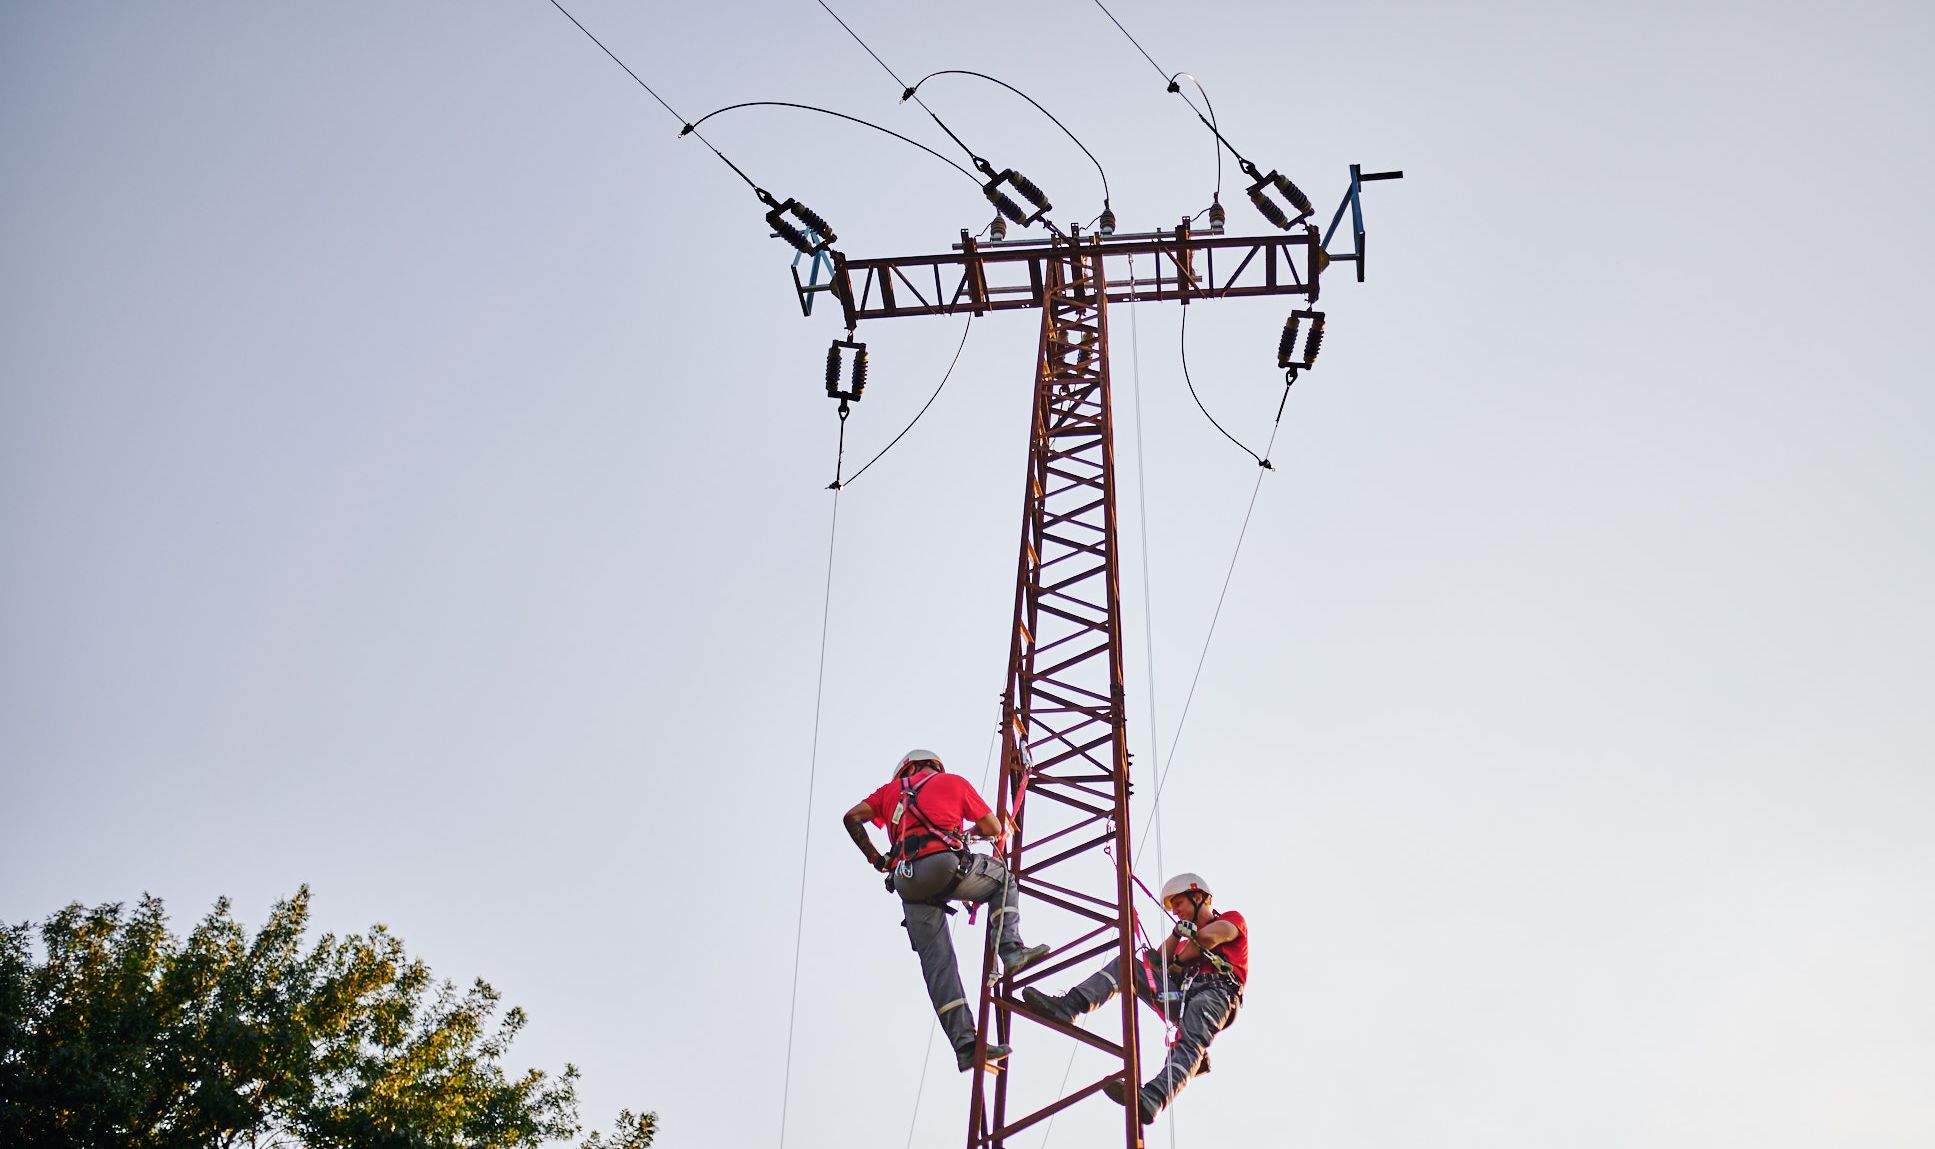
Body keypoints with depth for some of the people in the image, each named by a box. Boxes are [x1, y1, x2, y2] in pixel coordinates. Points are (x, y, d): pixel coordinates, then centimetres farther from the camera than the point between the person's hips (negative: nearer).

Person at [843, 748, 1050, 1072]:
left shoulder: (891, 790, 27)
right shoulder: (954, 782, 20)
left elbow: (852, 818, 16)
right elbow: (994, 828, 20)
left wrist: (874, 857, 24)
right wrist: (969, 832, 40)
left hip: (908, 884, 3)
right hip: (946, 866, -3)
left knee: (937, 963, 0)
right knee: (1003, 878, 25)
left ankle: (965, 1044, -11)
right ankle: (1012, 950, 7)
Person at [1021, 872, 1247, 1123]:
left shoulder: (1232, 919, 21)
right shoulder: (1188, 940, 37)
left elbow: (1209, 936, -3)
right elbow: (1159, 963, 17)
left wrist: (1179, 960, 12)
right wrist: (1177, 933, 2)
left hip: (1216, 992, -7)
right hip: (1181, 992, 7)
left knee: (1191, 1041, -36)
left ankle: (1152, 1099, -62)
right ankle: (1068, 1004, -23)